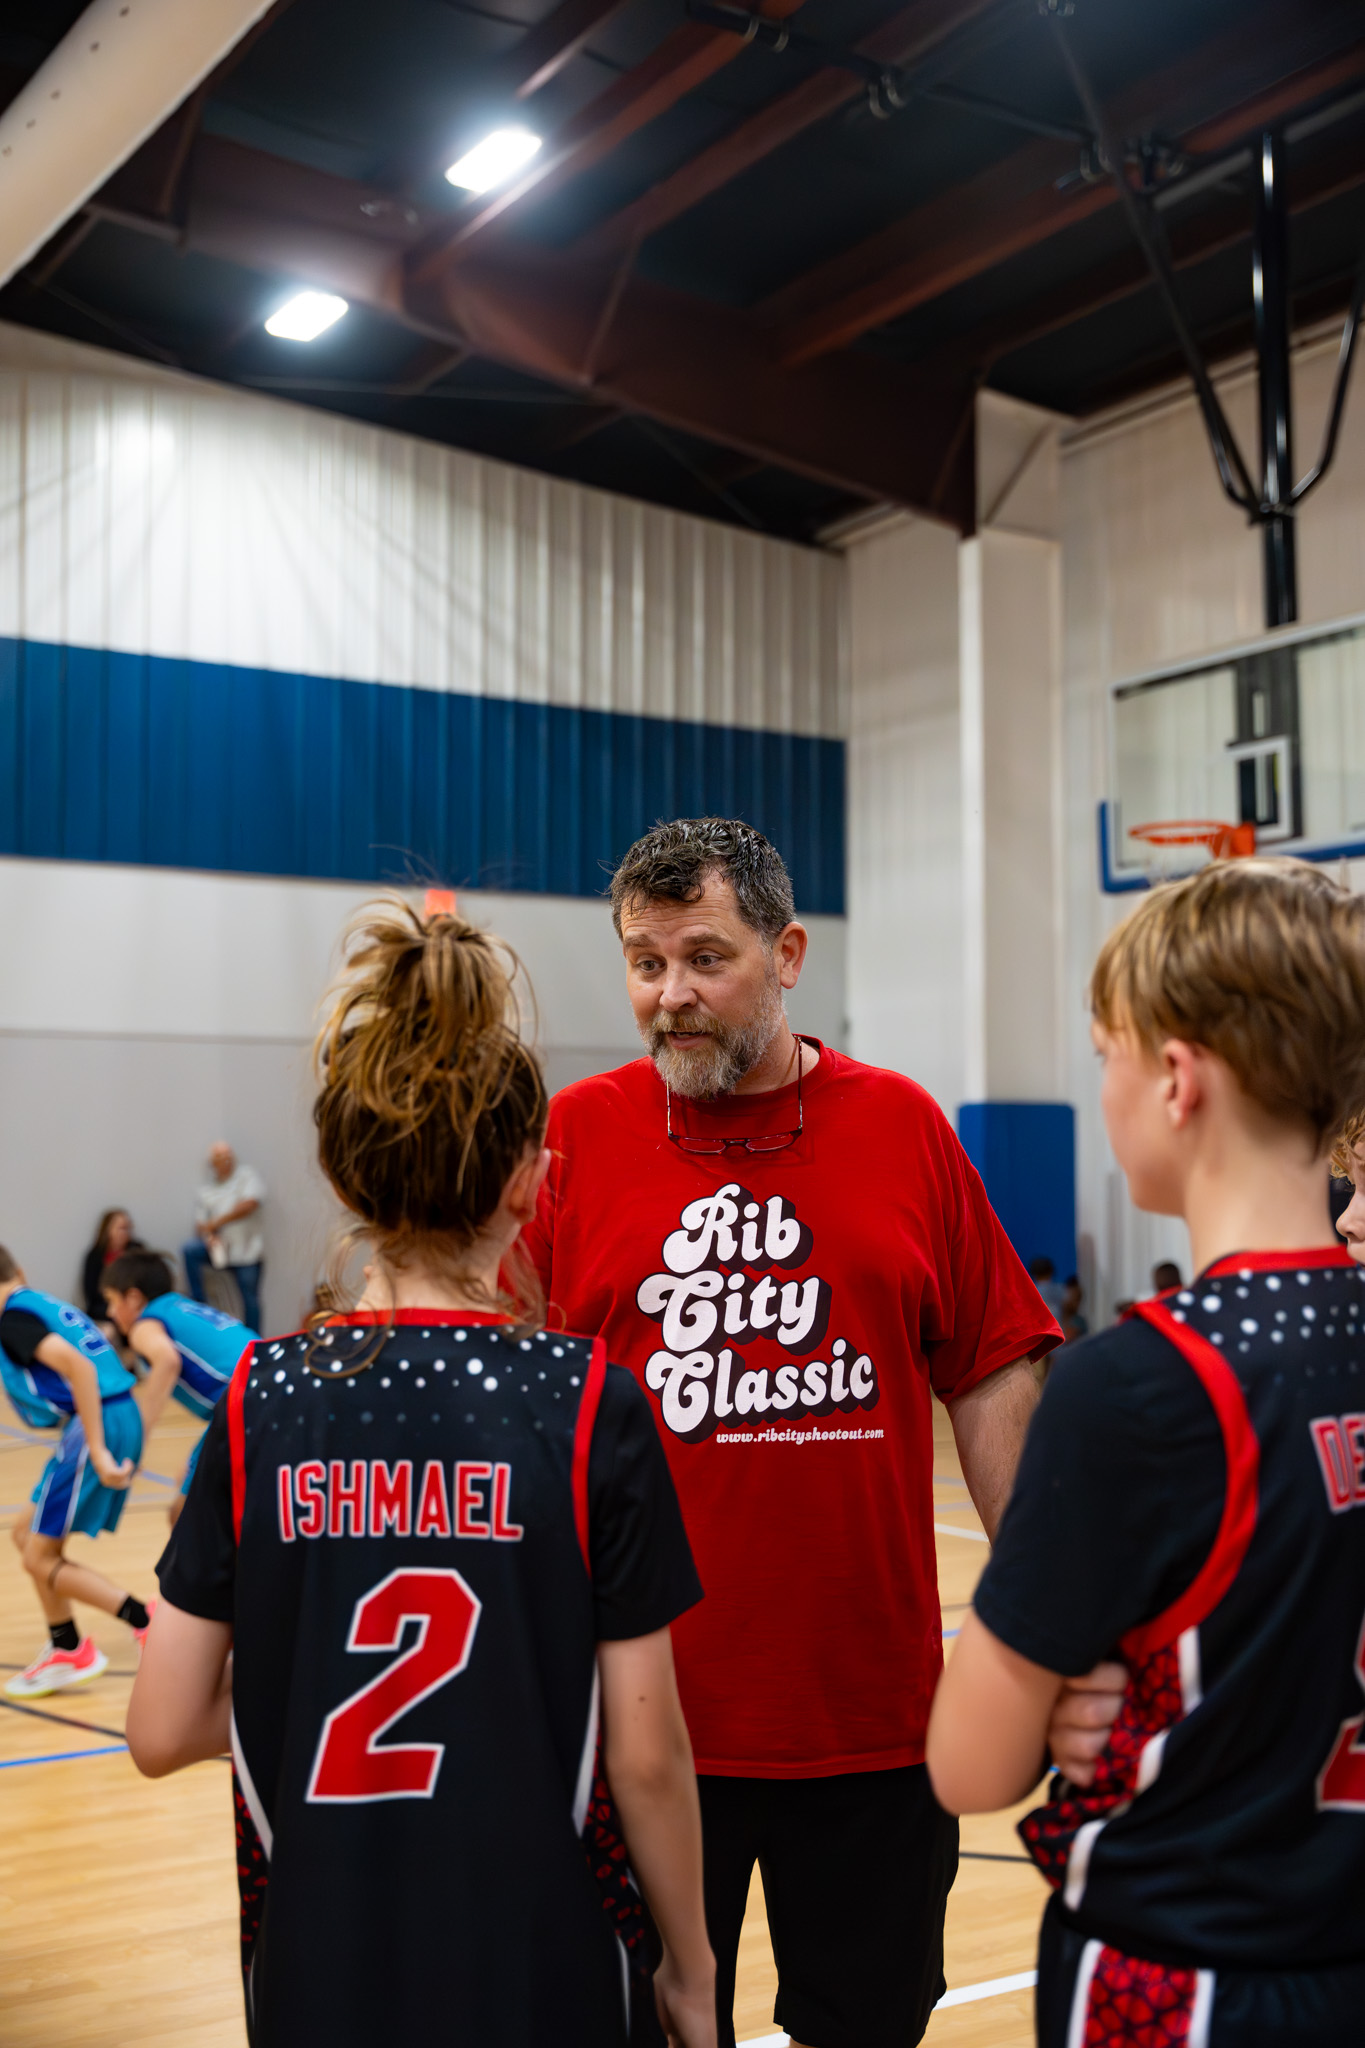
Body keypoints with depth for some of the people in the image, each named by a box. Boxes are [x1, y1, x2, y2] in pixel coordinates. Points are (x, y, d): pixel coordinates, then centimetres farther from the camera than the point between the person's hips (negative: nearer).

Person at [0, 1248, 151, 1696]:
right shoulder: (48, 1305, 20)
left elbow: (78, 1366, -22)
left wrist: (97, 1450, -24)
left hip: (96, 1424, -9)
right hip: (120, 1419, 9)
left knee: (41, 1558, 0)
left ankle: (152, 1626, -5)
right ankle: (68, 1651, 23)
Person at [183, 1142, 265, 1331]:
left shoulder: (247, 1176, 6)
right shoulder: (205, 1190, 14)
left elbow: (249, 1204, -11)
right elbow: (200, 1224, 6)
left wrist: (217, 1222, -9)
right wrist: (209, 1236, -18)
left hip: (246, 1250, -2)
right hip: (218, 1246, 2)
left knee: (251, 1300, -1)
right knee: (189, 1250, -24)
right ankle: (200, 1304, -15)